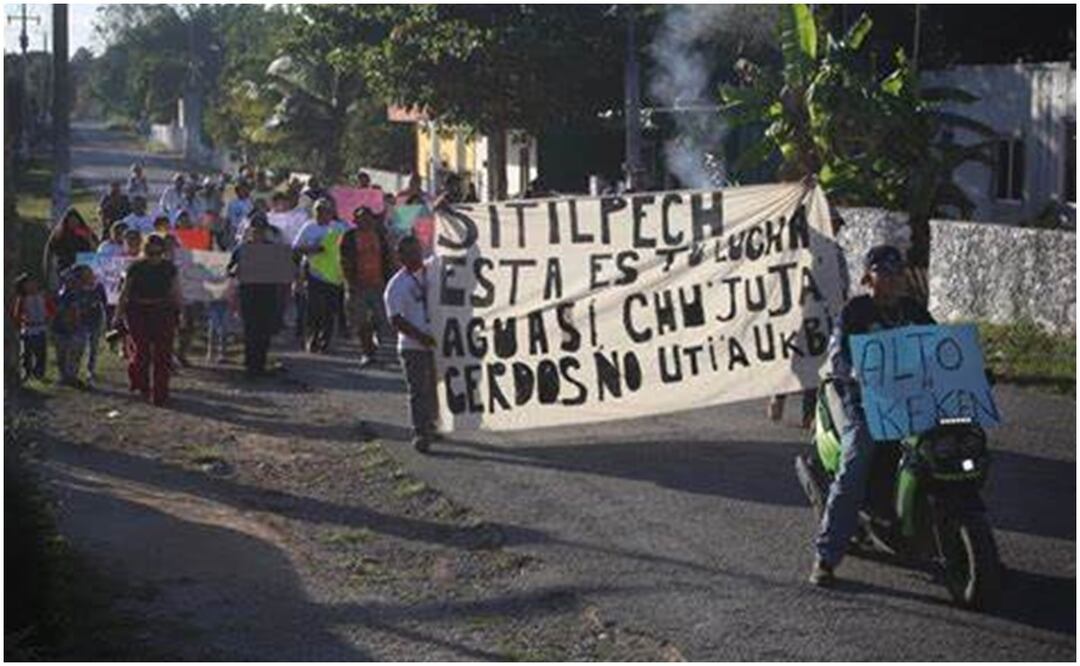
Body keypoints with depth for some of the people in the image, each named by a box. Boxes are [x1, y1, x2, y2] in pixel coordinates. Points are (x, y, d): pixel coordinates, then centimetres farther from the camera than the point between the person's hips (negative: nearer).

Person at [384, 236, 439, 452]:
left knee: (434, 388, 14)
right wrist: (421, 337, -20)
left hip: (435, 342, 6)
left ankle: (430, 427, 28)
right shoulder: (396, 286, -10)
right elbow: (396, 320, -15)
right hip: (412, 346, -6)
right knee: (418, 390, -6)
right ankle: (420, 434, -2)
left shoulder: (431, 274, 7)